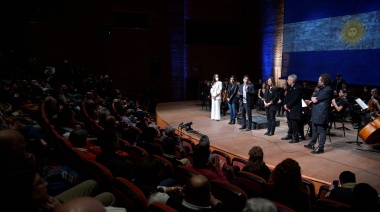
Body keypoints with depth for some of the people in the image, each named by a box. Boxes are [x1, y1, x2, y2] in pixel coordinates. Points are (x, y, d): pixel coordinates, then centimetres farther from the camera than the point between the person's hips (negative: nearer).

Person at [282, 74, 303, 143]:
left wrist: (287, 105, -15)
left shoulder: (298, 88, -14)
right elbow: (286, 96, 12)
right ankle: (290, 135, 27)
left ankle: (295, 138, 5)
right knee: (289, 123, 15)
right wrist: (285, 105, -4)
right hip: (289, 108, 8)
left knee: (294, 124, -3)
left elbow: (295, 99, -20)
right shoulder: (289, 87, 13)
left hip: (295, 109, -8)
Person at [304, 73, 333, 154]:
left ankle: (321, 148, 5)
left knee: (321, 131, -2)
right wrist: (314, 98, -6)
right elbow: (313, 97, 15)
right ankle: (312, 144, 31)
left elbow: (315, 100, -20)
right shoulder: (321, 89, 17)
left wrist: (314, 98, 1)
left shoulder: (327, 90, -17)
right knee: (315, 129, 19)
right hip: (316, 113, 10)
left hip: (321, 114, -10)